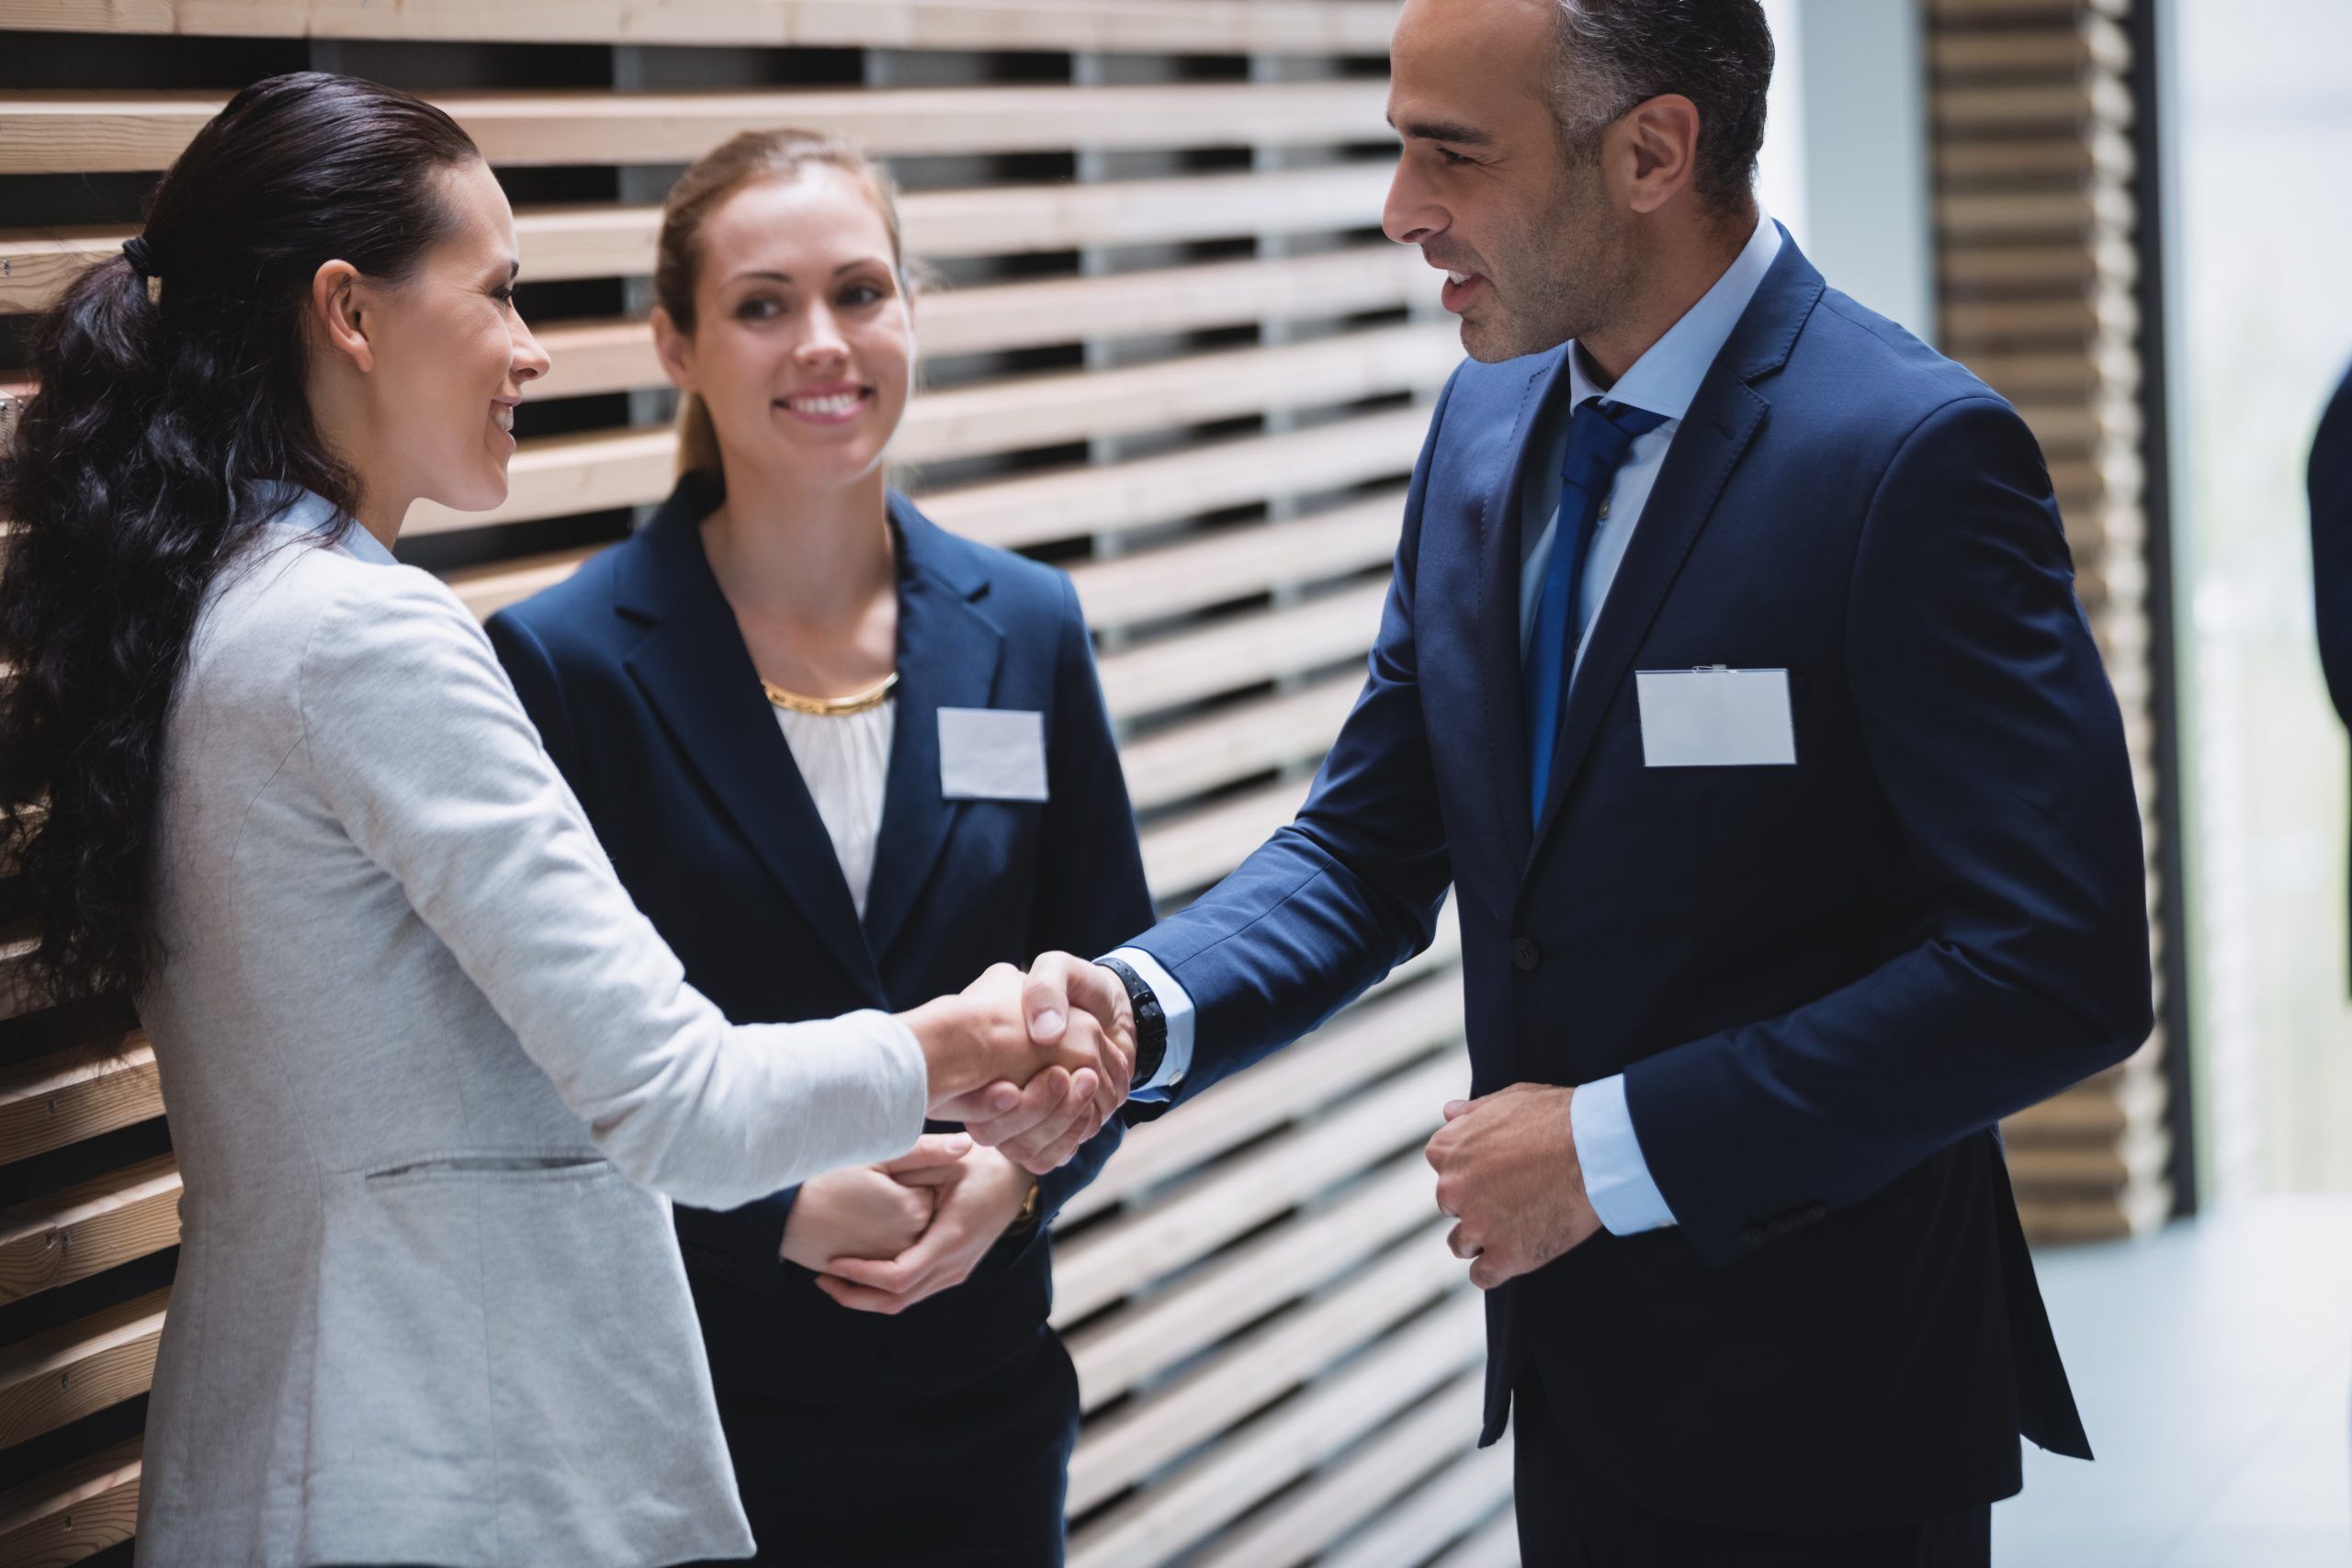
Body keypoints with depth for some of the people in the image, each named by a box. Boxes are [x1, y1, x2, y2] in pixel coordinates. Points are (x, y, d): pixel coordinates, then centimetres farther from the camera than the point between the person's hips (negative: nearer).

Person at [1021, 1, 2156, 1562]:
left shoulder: (1909, 453, -18)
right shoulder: (1486, 427, 6)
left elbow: (2060, 965, -22)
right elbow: (1372, 843, 10)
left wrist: (1623, 1143, -20)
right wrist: (1147, 1006, -10)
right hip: (1573, 1374, 7)